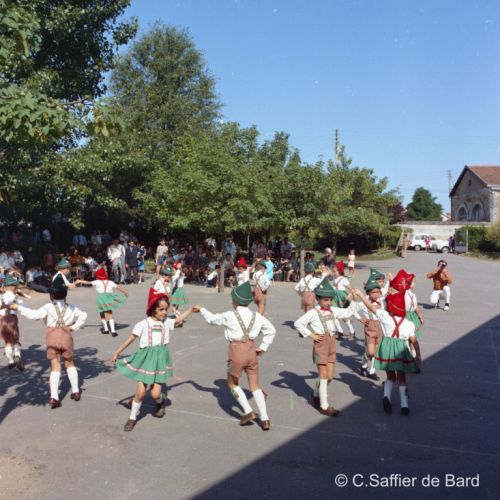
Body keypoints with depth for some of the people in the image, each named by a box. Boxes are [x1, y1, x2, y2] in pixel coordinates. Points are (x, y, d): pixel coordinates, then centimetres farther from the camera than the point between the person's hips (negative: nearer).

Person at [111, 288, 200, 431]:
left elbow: (178, 319, 22)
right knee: (140, 392, -2)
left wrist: (191, 310, 22)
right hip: (145, 359, -2)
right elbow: (130, 339, -1)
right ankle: (132, 418, 20)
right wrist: (116, 353, 4)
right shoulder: (143, 324, -9)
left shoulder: (167, 322, 1)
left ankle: (160, 403, 34)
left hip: (160, 360, 2)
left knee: (155, 394, -2)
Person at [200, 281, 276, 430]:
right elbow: (271, 330, 11)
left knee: (232, 383, 18)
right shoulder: (256, 316, 3)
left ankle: (248, 411, 8)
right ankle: (265, 419, 10)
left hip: (236, 351, -4)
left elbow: (211, 319, 8)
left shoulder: (229, 316, -8)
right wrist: (263, 347, 13)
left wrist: (202, 310, 26)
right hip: (251, 351, 4)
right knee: (255, 385, 14)